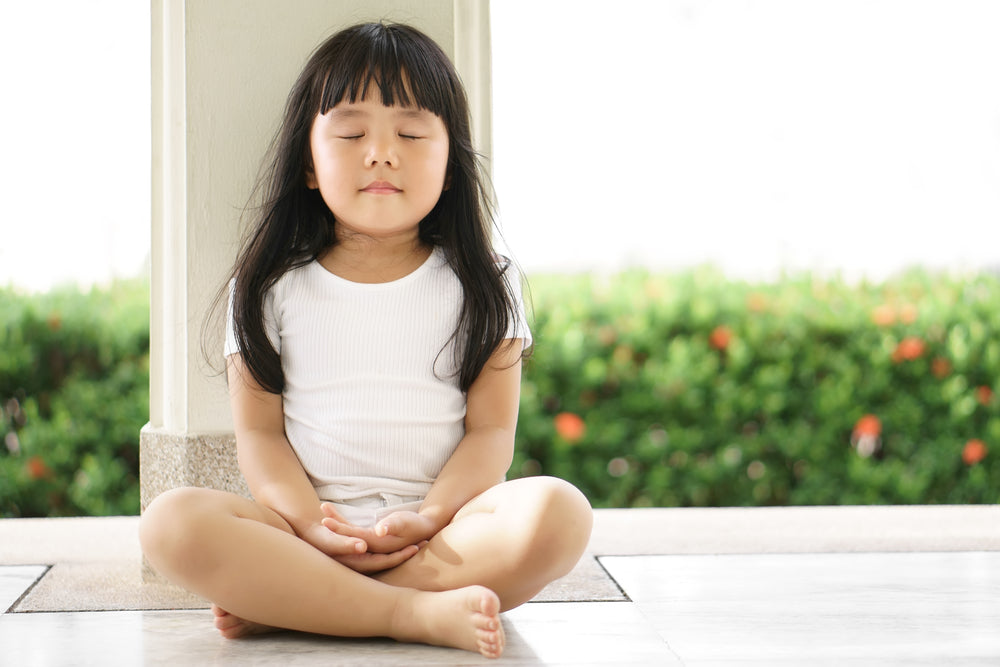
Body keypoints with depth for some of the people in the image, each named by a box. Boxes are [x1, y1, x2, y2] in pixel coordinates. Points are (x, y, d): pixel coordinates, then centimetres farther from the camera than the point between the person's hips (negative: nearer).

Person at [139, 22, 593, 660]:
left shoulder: (482, 286, 9)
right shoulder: (271, 289, 10)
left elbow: (491, 431, 2)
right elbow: (259, 432, 3)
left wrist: (428, 521, -17)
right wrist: (313, 526, -16)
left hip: (450, 524, 0)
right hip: (310, 525, 0)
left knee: (559, 510, -31)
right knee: (171, 521, -27)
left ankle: (283, 602, -27)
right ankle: (416, 612, -30)